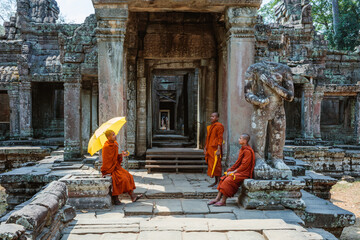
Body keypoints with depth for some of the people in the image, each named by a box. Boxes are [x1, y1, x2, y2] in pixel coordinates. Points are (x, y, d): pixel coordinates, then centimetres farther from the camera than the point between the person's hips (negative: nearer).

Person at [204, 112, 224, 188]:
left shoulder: (219, 126, -9)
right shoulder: (210, 126, 17)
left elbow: (220, 139, -14)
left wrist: (218, 150, -19)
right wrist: (205, 148, 15)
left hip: (215, 148, -9)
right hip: (210, 148, 9)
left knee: (216, 165, -6)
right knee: (211, 164, 10)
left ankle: (219, 182, 1)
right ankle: (216, 181, 19)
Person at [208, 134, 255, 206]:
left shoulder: (248, 151, -16)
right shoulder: (242, 149, 13)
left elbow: (244, 165, -20)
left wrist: (234, 172, -16)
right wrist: (230, 170, 5)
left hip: (244, 173, -9)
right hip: (239, 171, 9)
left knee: (228, 180, -24)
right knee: (224, 178, -5)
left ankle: (223, 201, -16)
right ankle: (217, 198, -8)